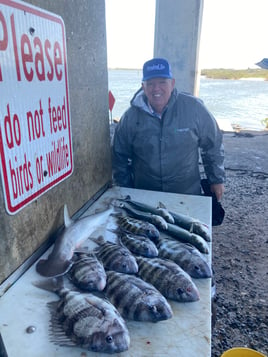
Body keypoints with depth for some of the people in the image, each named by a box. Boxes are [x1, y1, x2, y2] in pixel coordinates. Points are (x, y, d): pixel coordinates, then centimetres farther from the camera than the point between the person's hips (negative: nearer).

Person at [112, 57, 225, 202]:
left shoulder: (194, 108, -12)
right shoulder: (130, 117, -8)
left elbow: (213, 145, 1)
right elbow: (119, 156, 3)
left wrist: (217, 179, 5)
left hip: (188, 194, 0)